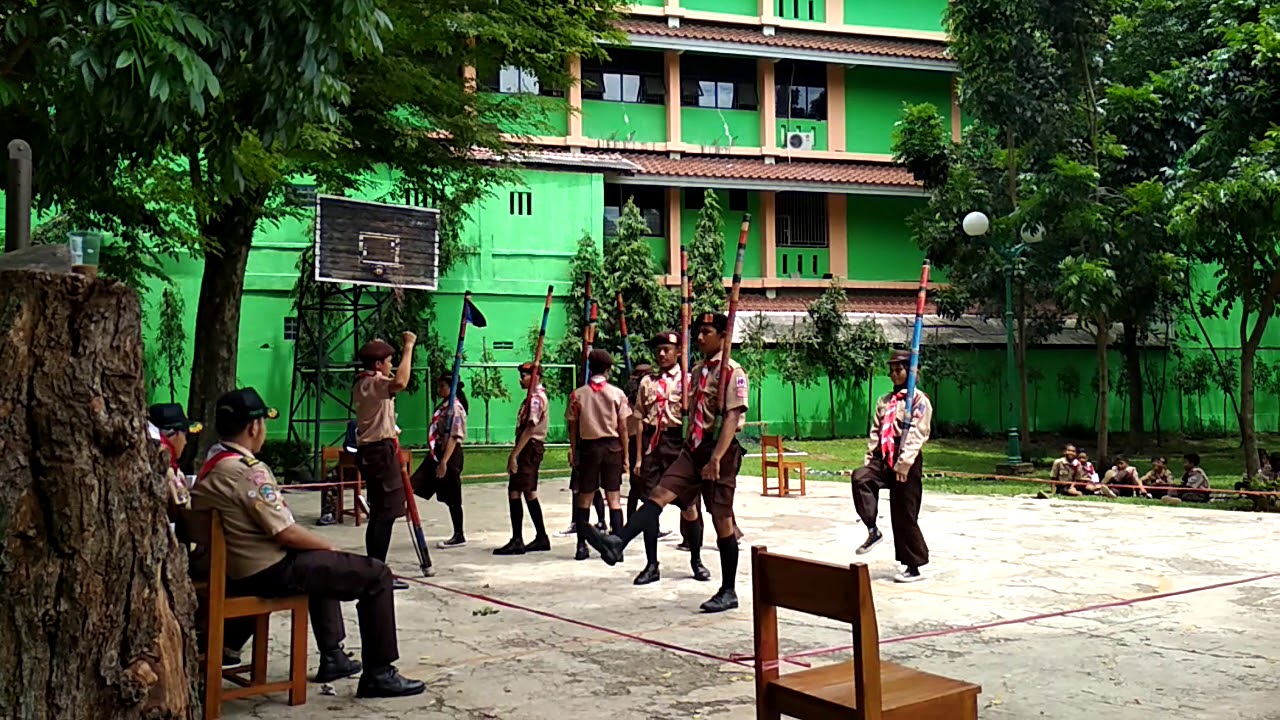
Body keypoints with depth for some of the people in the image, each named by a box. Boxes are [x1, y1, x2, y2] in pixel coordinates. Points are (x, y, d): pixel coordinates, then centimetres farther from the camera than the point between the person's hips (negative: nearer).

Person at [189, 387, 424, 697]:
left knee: (320, 560, 35)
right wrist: (329, 546, -5)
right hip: (270, 573, -10)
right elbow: (286, 533, -22)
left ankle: (332, 656, 36)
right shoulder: (249, 470, -22)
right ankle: (378, 674, 0)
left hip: (233, 572, 10)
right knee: (377, 575, -6)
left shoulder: (210, 467, 7)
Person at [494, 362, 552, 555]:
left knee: (515, 492, -10)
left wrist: (514, 455, -22)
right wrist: (516, 453, 18)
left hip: (529, 447, -10)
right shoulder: (536, 396, 17)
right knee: (529, 493, 14)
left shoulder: (535, 398, -14)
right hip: (532, 448, 10)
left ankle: (517, 541, -10)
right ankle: (541, 538, 20)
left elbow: (529, 429, -21)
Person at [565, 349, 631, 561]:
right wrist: (625, 456, 4)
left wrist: (573, 451, 9)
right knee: (614, 498, 3)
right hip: (612, 446, -1)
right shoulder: (617, 394, -3)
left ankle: (581, 546, 8)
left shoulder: (577, 395, -1)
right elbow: (623, 428, -2)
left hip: (588, 447, 1)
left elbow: (573, 427, 0)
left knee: (584, 498, 9)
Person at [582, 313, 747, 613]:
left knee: (722, 520, -1)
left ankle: (728, 592, 9)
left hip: (719, 452, -7)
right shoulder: (697, 371, 15)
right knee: (660, 494, -11)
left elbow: (732, 418, -19)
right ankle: (618, 543, -25)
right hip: (693, 448, 7)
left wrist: (716, 458, -26)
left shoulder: (732, 372, -10)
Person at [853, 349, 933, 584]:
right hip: (884, 459, 6)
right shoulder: (884, 401, 17)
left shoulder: (919, 401, -4)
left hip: (907, 463, -6)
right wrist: (869, 459, 5)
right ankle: (872, 530, -17)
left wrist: (904, 463, -21)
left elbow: (916, 435, -13)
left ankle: (914, 568, 12)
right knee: (860, 477, -26)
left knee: (905, 516, -1)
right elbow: (875, 432, 16)